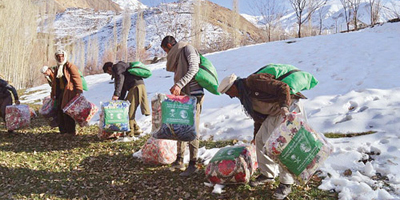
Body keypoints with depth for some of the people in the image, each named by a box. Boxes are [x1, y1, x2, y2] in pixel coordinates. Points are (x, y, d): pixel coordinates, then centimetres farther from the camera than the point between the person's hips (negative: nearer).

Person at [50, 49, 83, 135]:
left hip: (69, 92, -8)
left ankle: (71, 131, 2)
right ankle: (63, 130, 20)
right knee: (60, 110, 10)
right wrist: (53, 94, 24)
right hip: (60, 92, 8)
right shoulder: (57, 68, 18)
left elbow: (77, 78, -15)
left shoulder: (70, 66, -7)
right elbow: (54, 82, 26)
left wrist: (79, 91, -23)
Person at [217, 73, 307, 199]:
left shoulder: (253, 81, -18)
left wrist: (284, 106, -35)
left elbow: (283, 88, -24)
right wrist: (256, 135, 30)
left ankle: (286, 184, 0)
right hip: (275, 113, 10)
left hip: (289, 110, -10)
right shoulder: (245, 96, 13)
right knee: (260, 139, 9)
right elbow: (259, 117, 24)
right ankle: (267, 174, 25)